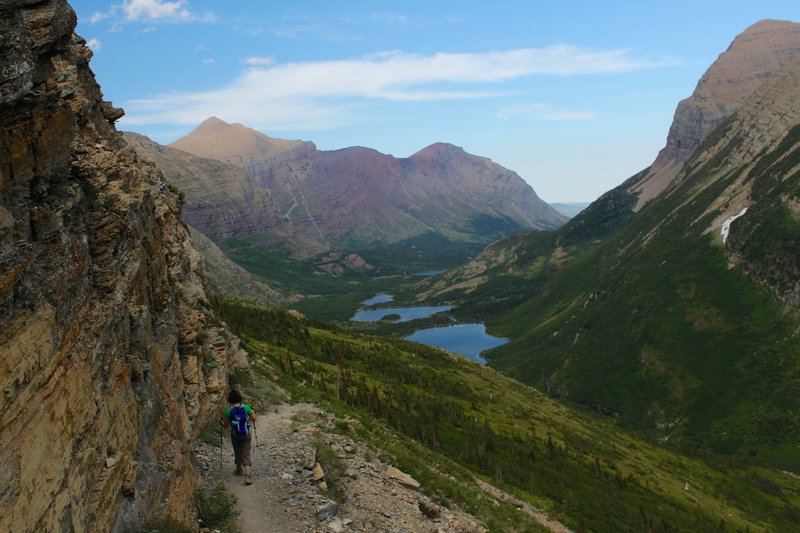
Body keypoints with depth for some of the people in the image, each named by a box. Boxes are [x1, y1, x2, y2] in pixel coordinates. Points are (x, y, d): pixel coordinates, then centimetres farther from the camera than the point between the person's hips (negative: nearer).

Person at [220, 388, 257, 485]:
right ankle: (247, 474, -15)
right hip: (246, 434, 0)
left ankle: (240, 470, 40)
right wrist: (253, 412, 17)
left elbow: (226, 426, -6)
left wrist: (221, 422, 16)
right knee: (246, 454, 1)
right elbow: (254, 419, -4)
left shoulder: (228, 411, -15)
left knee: (237, 453, 22)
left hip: (235, 435, 0)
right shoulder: (246, 407, -14)